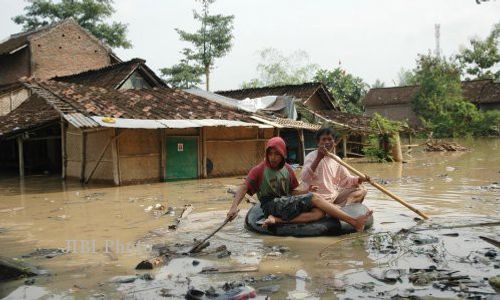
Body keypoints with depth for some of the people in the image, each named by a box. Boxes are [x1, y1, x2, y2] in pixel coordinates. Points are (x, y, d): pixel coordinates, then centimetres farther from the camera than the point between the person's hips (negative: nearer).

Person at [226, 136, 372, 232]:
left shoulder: (287, 169, 15)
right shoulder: (260, 170, -2)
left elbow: (291, 192, 17)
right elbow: (243, 188, -11)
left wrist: (306, 191, -4)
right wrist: (234, 206, -27)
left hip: (287, 204, 6)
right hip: (272, 205, -6)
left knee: (319, 212, -21)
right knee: (315, 198, -19)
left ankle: (278, 220, -29)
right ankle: (354, 221, -20)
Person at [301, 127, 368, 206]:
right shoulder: (312, 156, -13)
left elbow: (346, 179, 9)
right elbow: (304, 178, -29)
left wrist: (360, 179, -11)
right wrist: (318, 158, -36)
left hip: (336, 195, 7)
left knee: (360, 189, 7)